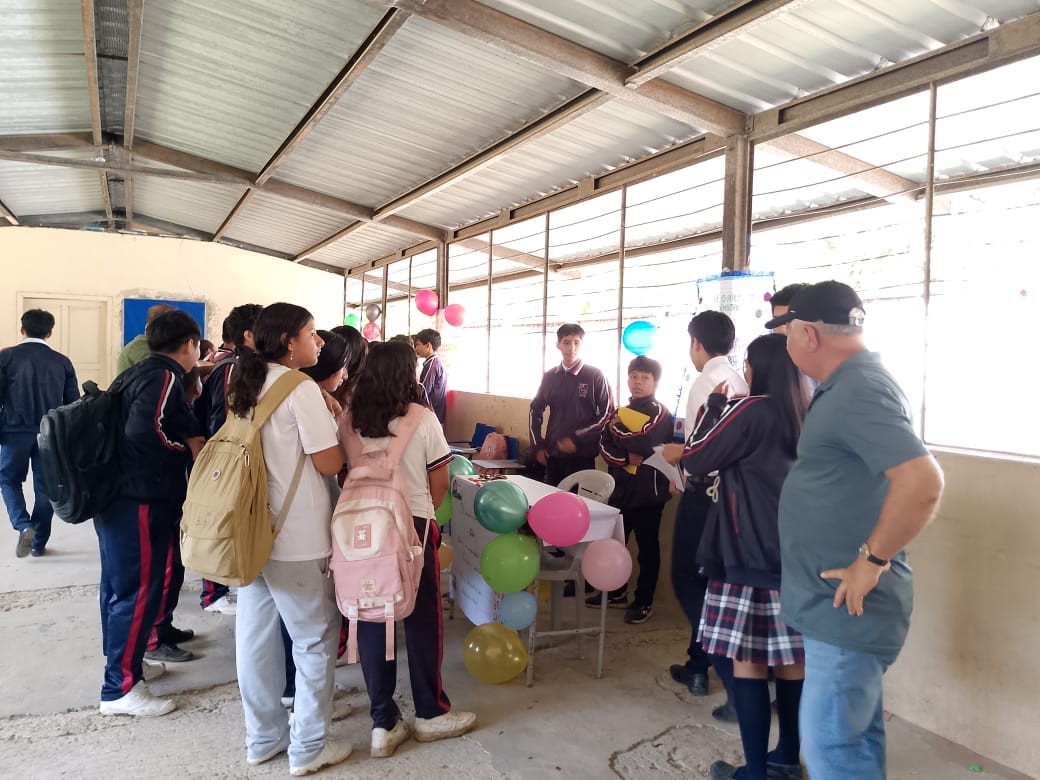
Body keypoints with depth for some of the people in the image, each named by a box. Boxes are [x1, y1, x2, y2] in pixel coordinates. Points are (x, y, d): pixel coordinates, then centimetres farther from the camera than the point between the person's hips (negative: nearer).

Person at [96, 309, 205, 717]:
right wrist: (188, 446, -12)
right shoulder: (166, 376, -15)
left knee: (120, 584, 19)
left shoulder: (139, 371, 14)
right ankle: (120, 688, 7)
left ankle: (122, 661, 35)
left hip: (118, 494, 10)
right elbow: (146, 430, -27)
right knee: (138, 590, -2)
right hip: (140, 500, -10)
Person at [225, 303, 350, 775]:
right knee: (316, 638, 7)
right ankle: (308, 747, 17)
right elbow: (330, 463, -18)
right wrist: (331, 419, 0)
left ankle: (263, 737, 30)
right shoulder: (301, 388, -17)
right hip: (297, 537, -8)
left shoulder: (247, 386, 9)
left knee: (255, 635, 15)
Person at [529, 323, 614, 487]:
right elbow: (536, 411, 16)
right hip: (552, 455, 4)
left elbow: (607, 414, -8)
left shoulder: (595, 376, -5)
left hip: (582, 456, -4)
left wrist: (576, 439, -13)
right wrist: (537, 446, 8)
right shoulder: (550, 377, 8)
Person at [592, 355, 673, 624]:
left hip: (648, 492, -7)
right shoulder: (622, 411, 13)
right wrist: (626, 458, -15)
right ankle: (616, 592, 32)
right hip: (621, 489, 7)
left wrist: (618, 430, -10)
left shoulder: (660, 413, -7)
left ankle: (644, 602, 16)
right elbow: (604, 445, 3)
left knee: (647, 548, 4)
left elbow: (644, 444, -24)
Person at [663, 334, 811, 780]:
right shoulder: (806, 416, 8)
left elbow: (697, 460, -5)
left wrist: (715, 403, 5)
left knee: (747, 660, 1)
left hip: (750, 552, -7)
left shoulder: (751, 411, -13)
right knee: (791, 658, 14)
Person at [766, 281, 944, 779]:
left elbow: (923, 481, -33)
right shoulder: (851, 385, 10)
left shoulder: (858, 391, -22)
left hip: (846, 606, -10)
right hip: (846, 604, 10)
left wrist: (872, 560, -23)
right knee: (856, 733, 22)